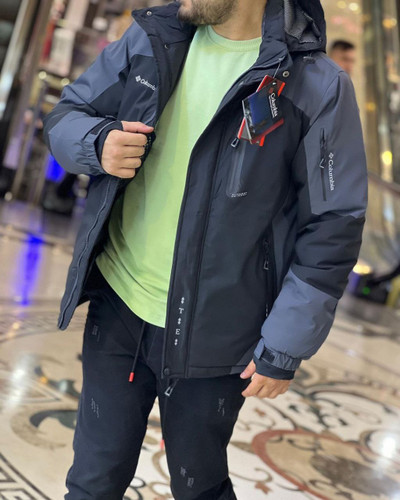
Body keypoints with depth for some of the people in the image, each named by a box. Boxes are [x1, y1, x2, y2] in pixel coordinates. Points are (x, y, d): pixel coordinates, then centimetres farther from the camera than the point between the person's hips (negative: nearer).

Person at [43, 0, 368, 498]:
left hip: (211, 338, -3)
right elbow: (66, 114, 10)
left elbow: (334, 226, -11)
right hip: (117, 307, 4)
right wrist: (97, 143, -15)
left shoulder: (316, 87, -13)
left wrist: (284, 349, -11)